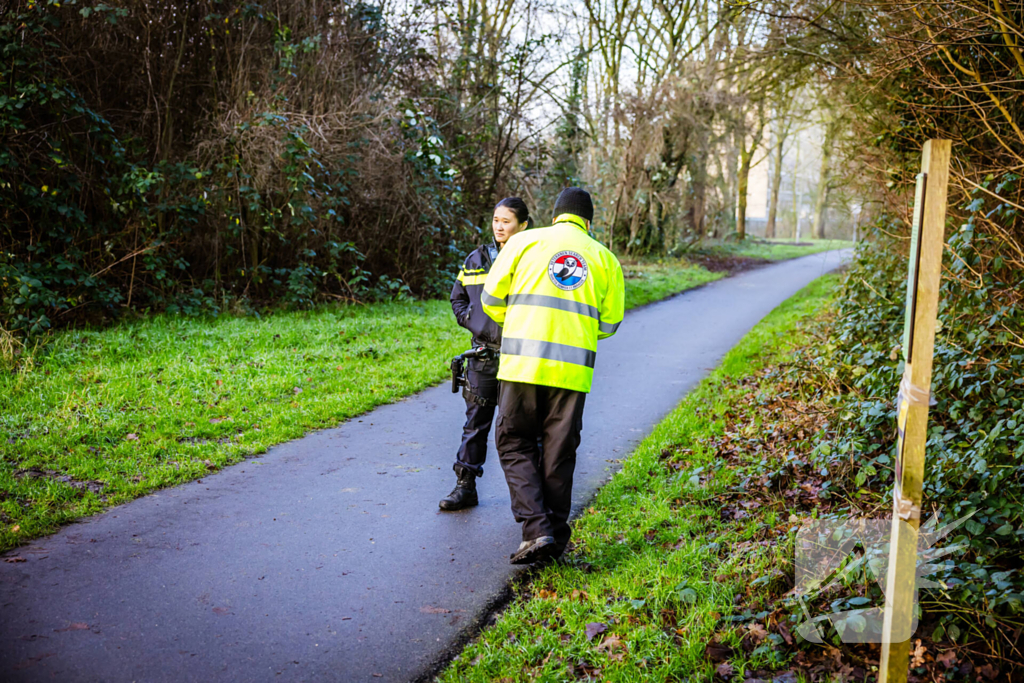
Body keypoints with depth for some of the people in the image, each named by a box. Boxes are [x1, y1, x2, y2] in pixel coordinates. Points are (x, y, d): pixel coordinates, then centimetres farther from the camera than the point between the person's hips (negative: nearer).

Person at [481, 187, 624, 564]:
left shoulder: (524, 242, 6)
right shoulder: (605, 258, 11)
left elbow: (491, 298, 6)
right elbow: (609, 323, 9)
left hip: (524, 362, -2)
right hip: (573, 370, 2)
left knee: (515, 445, 9)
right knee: (559, 453, 12)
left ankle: (537, 529, -4)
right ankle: (555, 538, 19)